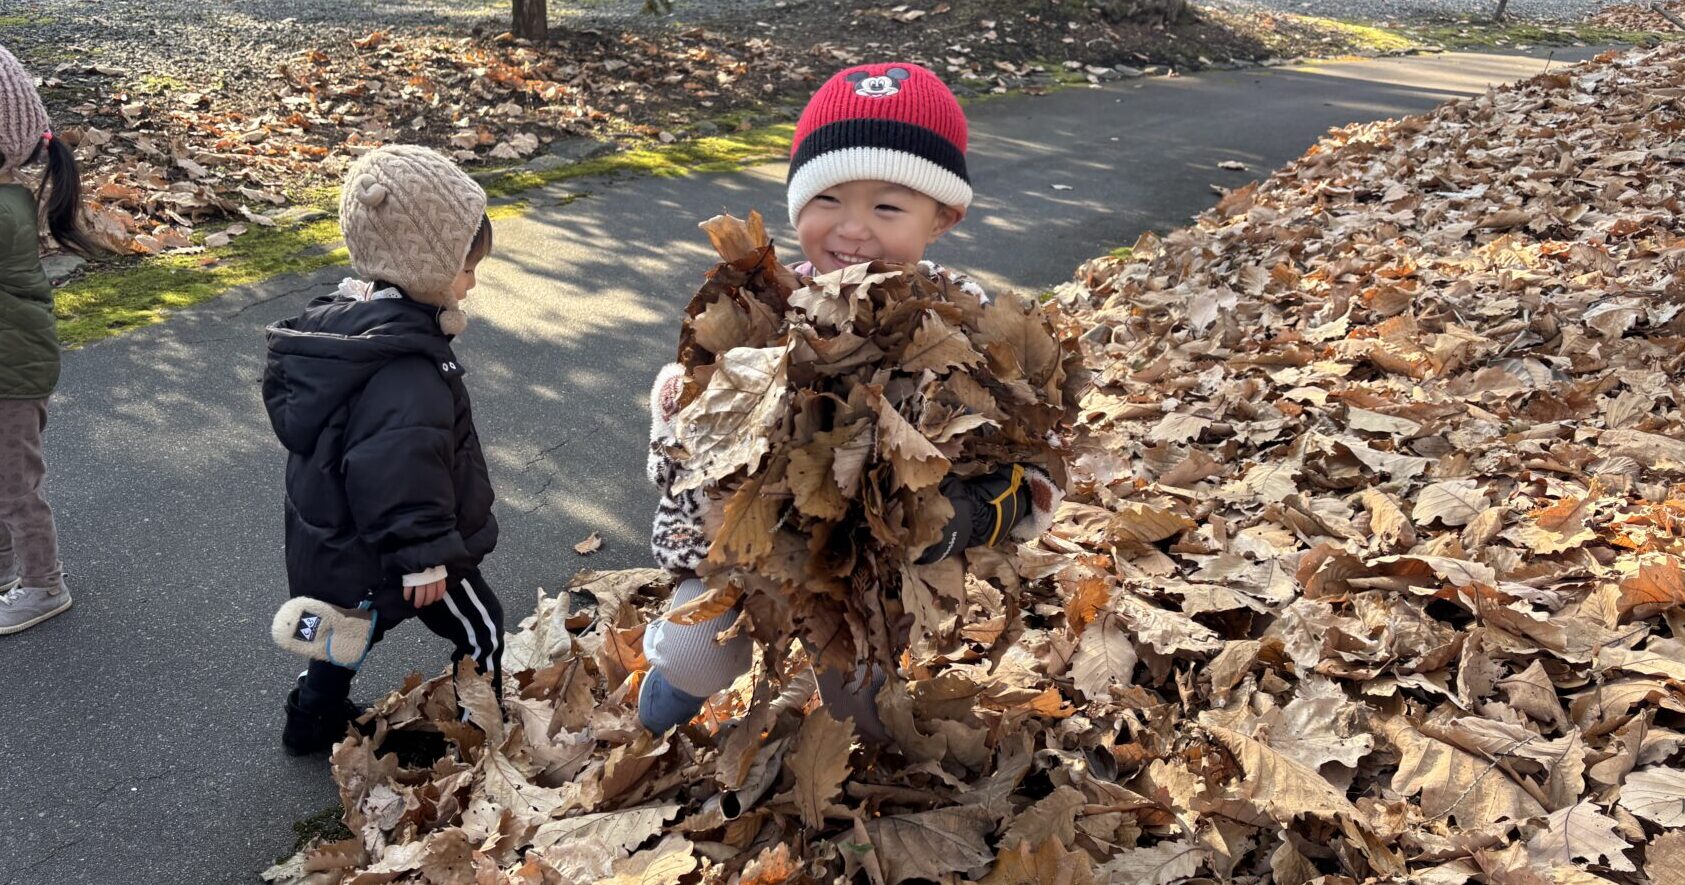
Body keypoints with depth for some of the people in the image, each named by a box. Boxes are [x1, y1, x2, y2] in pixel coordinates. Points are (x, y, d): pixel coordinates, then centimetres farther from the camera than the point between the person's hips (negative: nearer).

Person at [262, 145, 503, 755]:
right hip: (393, 550, -9)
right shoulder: (408, 372, -35)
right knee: (479, 630, 14)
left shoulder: (344, 316, -4)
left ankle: (313, 719, 47)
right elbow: (398, 471, -37)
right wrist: (425, 556, -27)